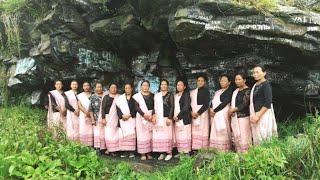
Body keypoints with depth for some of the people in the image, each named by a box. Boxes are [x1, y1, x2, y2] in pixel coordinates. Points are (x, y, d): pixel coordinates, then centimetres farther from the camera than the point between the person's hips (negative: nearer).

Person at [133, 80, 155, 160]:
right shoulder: (137, 96, 7)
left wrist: (152, 115, -10)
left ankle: (149, 153, 7)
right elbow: (136, 106, -4)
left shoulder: (152, 96, 12)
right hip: (141, 117, -2)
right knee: (142, 135, -4)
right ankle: (143, 153, 1)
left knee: (150, 135, 0)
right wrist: (144, 114, -15)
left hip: (151, 117, 2)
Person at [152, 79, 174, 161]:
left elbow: (172, 107, -3)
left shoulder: (170, 95, 3)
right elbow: (155, 107, 15)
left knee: (167, 135, -4)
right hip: (158, 118, 4)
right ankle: (162, 153, 10)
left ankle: (169, 153, 6)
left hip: (166, 118, -4)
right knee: (159, 135, 1)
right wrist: (154, 116, 1)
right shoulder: (156, 95, 15)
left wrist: (169, 118, -11)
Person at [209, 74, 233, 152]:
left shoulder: (230, 91, -2)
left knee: (222, 131, -8)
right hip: (214, 114, 7)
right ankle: (216, 149, 7)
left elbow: (225, 102, -11)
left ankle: (224, 150, -3)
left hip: (223, 113, -7)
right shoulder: (218, 91, 22)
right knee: (215, 131, 4)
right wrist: (211, 109, -2)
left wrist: (215, 110, -9)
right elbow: (212, 101, 17)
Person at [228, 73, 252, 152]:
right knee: (236, 137, 8)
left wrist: (233, 109, -10)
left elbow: (245, 104, -14)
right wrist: (230, 110, -3)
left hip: (243, 117, -7)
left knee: (244, 137, -6)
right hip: (234, 117, 8)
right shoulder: (236, 91, 17)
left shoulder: (247, 90, -7)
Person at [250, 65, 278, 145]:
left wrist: (258, 116, -19)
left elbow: (268, 103, -16)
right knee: (257, 138, 9)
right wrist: (253, 115, 9)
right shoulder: (255, 85, 15)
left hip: (264, 114, -8)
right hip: (256, 115, 8)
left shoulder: (266, 85, -9)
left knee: (263, 136, -5)